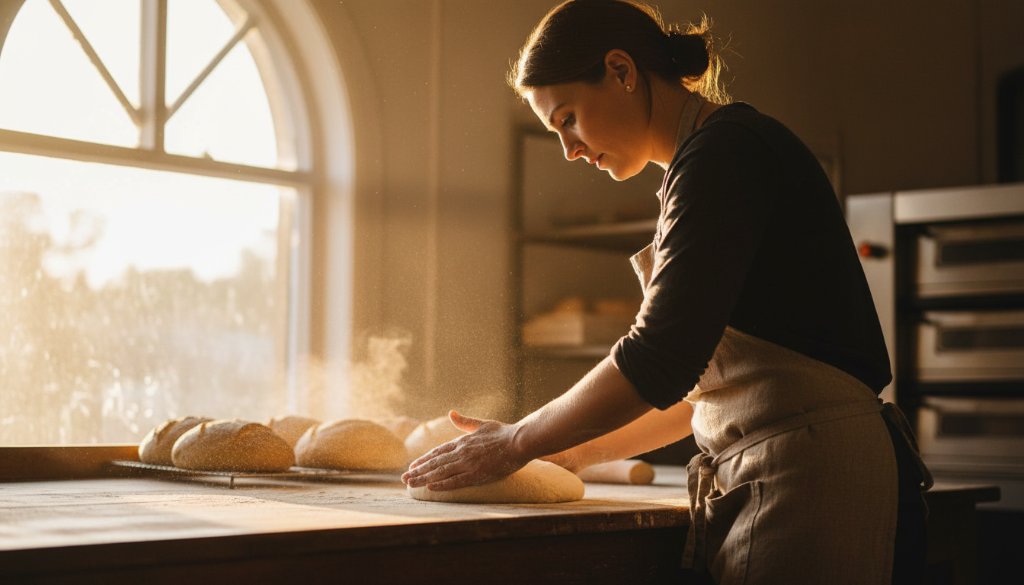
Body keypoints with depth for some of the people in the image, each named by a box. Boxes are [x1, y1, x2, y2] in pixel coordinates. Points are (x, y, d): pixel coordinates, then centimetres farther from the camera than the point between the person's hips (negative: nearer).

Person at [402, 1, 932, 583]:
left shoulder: (724, 150, -11)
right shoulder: (723, 155, 19)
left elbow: (660, 360, -18)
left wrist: (517, 443, -7)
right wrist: (576, 452, 18)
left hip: (808, 478, -9)